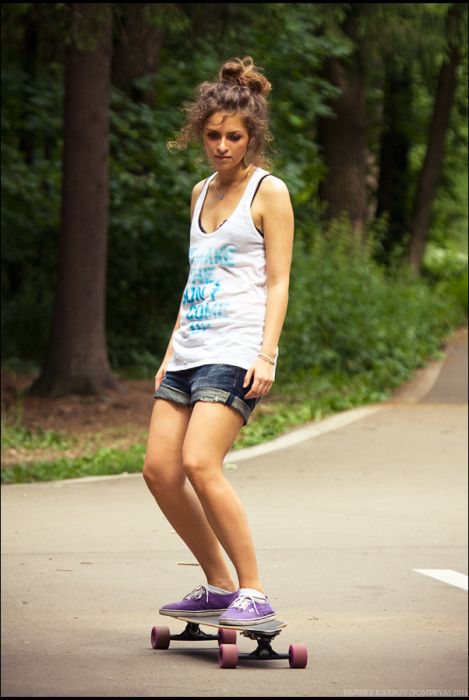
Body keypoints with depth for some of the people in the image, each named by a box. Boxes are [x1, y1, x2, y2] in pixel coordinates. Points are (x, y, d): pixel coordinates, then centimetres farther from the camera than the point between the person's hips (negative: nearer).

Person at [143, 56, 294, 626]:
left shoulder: (269, 192, -1)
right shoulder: (202, 193, 19)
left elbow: (277, 283, -5)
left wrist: (265, 355, -16)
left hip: (236, 351, -8)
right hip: (190, 351, 8)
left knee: (199, 463, -22)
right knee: (159, 469, -1)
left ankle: (254, 594, -15)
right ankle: (219, 586, 13)